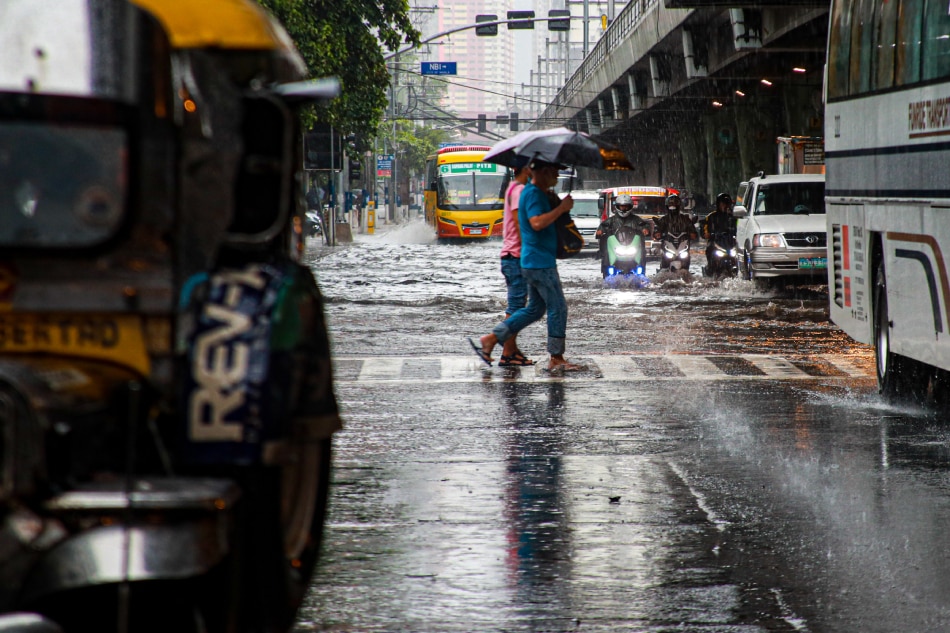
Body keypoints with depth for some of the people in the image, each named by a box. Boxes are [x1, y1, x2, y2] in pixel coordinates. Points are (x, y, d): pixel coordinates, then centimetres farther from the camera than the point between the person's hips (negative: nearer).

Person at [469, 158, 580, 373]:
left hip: (534, 263, 11)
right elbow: (537, 223, -29)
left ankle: (489, 340, 13)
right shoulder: (533, 194, -16)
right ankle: (556, 359, 4)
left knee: (535, 309, 15)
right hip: (541, 262, -11)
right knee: (558, 308, -3)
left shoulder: (537, 193, 17)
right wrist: (562, 208, -24)